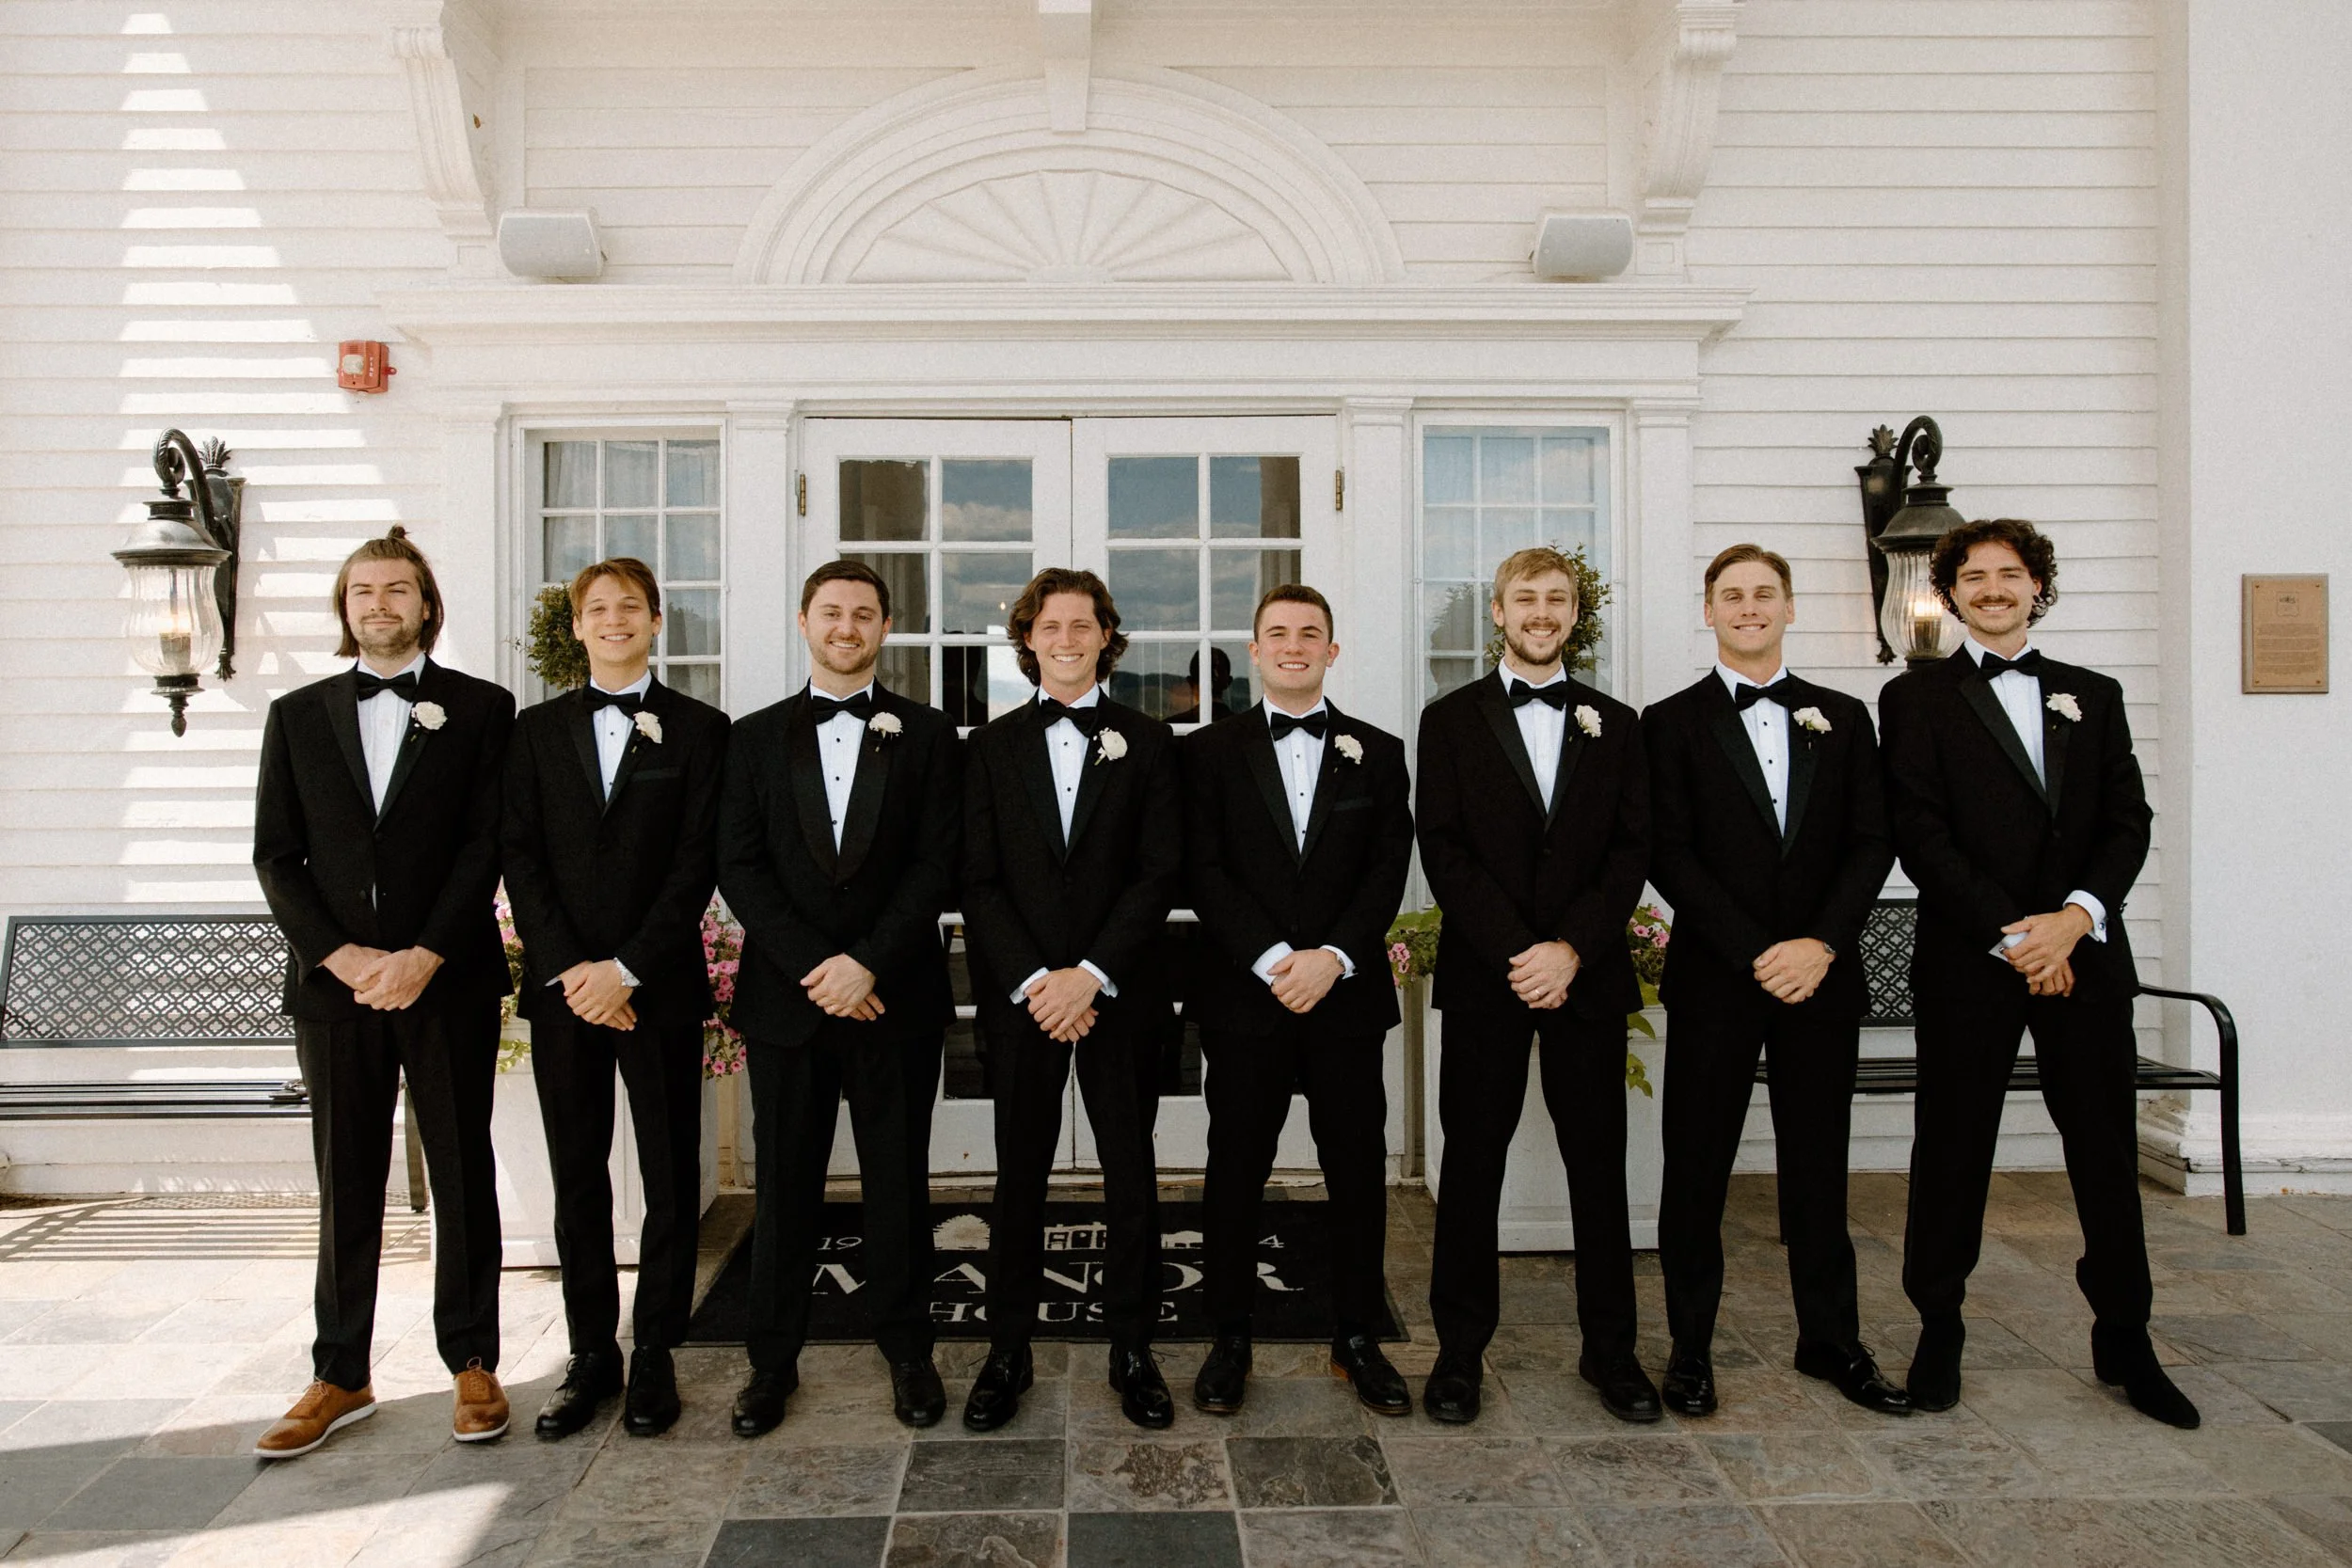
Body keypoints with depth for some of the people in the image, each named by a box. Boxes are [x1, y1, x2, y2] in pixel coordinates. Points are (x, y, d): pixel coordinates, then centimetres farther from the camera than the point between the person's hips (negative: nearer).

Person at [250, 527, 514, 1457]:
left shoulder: (481, 710, 4)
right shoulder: (298, 715, 12)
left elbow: (487, 846, -4)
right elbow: (275, 856, 6)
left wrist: (424, 955, -13)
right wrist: (342, 954, -7)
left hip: (449, 982, -2)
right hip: (334, 981, 2)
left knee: (463, 1174, 6)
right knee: (346, 1183, 10)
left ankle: (472, 1364, 17)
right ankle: (340, 1378, 21)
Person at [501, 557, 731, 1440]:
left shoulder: (699, 730, 2)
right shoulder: (538, 730, 11)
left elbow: (698, 864, -6)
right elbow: (519, 858, 4)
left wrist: (626, 969, -13)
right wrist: (568, 969, -8)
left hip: (660, 986, -2)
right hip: (562, 986, 3)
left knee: (670, 1177, 4)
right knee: (578, 1178, 9)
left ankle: (654, 1354, 18)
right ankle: (591, 1354, 21)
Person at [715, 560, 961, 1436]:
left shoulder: (925, 735, 5)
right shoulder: (757, 738, 9)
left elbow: (937, 864, -4)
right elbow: (738, 866, 0)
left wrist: (868, 963, -14)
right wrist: (812, 966, -11)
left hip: (895, 997, -1)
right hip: (785, 996, 1)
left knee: (897, 1179, 8)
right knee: (785, 1182, 8)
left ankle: (907, 1348, 23)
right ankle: (773, 1358, 22)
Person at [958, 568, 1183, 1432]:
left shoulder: (1147, 742, 4)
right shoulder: (992, 746, 7)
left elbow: (1160, 873, -4)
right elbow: (979, 882, 1)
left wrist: (1090, 974, -13)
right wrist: (1034, 982, -11)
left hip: (1118, 994, 0)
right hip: (1020, 995, 1)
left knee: (1132, 1175, 6)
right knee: (1019, 1177, 9)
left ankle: (1132, 1351, 21)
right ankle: (1008, 1352, 23)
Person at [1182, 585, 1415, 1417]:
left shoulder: (1378, 752, 9)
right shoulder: (1211, 750, 4)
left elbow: (1388, 870, 1)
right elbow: (1204, 873, -4)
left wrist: (1332, 958, -13)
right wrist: (1273, 960, -14)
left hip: (1347, 995, 2)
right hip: (1242, 995, -1)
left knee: (1358, 1168, 7)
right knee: (1235, 1170, 6)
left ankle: (1357, 1338, 24)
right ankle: (1229, 1339, 21)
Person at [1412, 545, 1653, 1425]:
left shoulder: (1614, 724, 11)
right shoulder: (1452, 719, 5)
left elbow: (1632, 849, 3)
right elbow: (1443, 850, -4)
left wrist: (1571, 948, -11)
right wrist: (1517, 953, -12)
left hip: (1586, 974, 2)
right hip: (1483, 974, -1)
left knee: (1600, 1162, 8)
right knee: (1471, 1161, 5)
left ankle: (1610, 1346, 23)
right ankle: (1460, 1348, 18)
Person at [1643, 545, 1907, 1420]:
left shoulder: (1842, 719, 11)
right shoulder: (1673, 723, 2)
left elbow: (1872, 842, 4)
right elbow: (1669, 856, -5)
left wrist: (1820, 943, -10)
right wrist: (1756, 954, -13)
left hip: (1822, 977, 3)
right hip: (1714, 980, -2)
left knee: (1818, 1164, 12)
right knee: (1697, 1167, 4)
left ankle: (1830, 1340, 27)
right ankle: (1690, 1348, 16)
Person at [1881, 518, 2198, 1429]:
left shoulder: (2093, 696, 15)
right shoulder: (1916, 698, 3)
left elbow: (2128, 822, 6)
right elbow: (1920, 834, -6)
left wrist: (2076, 915, -12)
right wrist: (2010, 935, -13)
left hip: (2084, 953, 3)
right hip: (1967, 960, -3)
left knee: (2107, 1150, 8)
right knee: (1952, 1151, 4)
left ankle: (2123, 1339, 24)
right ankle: (1939, 1332, 18)